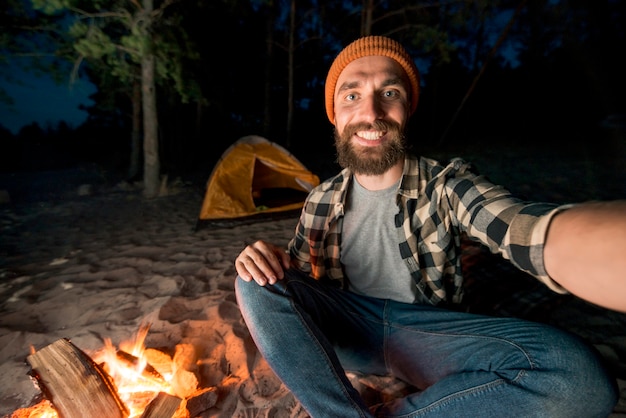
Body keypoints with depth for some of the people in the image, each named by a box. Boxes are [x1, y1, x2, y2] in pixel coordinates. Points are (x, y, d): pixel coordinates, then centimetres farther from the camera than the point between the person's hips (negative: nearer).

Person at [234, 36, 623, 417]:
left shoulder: (447, 185, -9)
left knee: (573, 371, -27)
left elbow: (526, 229, -30)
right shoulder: (321, 200, 0)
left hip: (427, 331, 0)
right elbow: (296, 273, 7)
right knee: (256, 285, -20)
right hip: (347, 328, 2)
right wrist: (265, 258, -18)